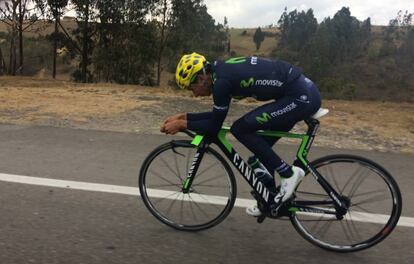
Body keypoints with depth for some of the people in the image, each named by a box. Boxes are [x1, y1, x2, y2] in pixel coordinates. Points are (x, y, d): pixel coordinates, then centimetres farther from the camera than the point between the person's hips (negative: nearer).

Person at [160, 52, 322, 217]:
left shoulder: (221, 80, -18)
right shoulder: (222, 70, 10)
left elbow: (215, 126, -11)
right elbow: (217, 116, 18)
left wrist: (182, 125, -1)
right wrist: (183, 116, 15)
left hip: (301, 97, -10)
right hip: (306, 92, 10)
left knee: (240, 129, -11)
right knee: (261, 144, 14)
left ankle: (288, 173, -2)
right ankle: (270, 199, 27)